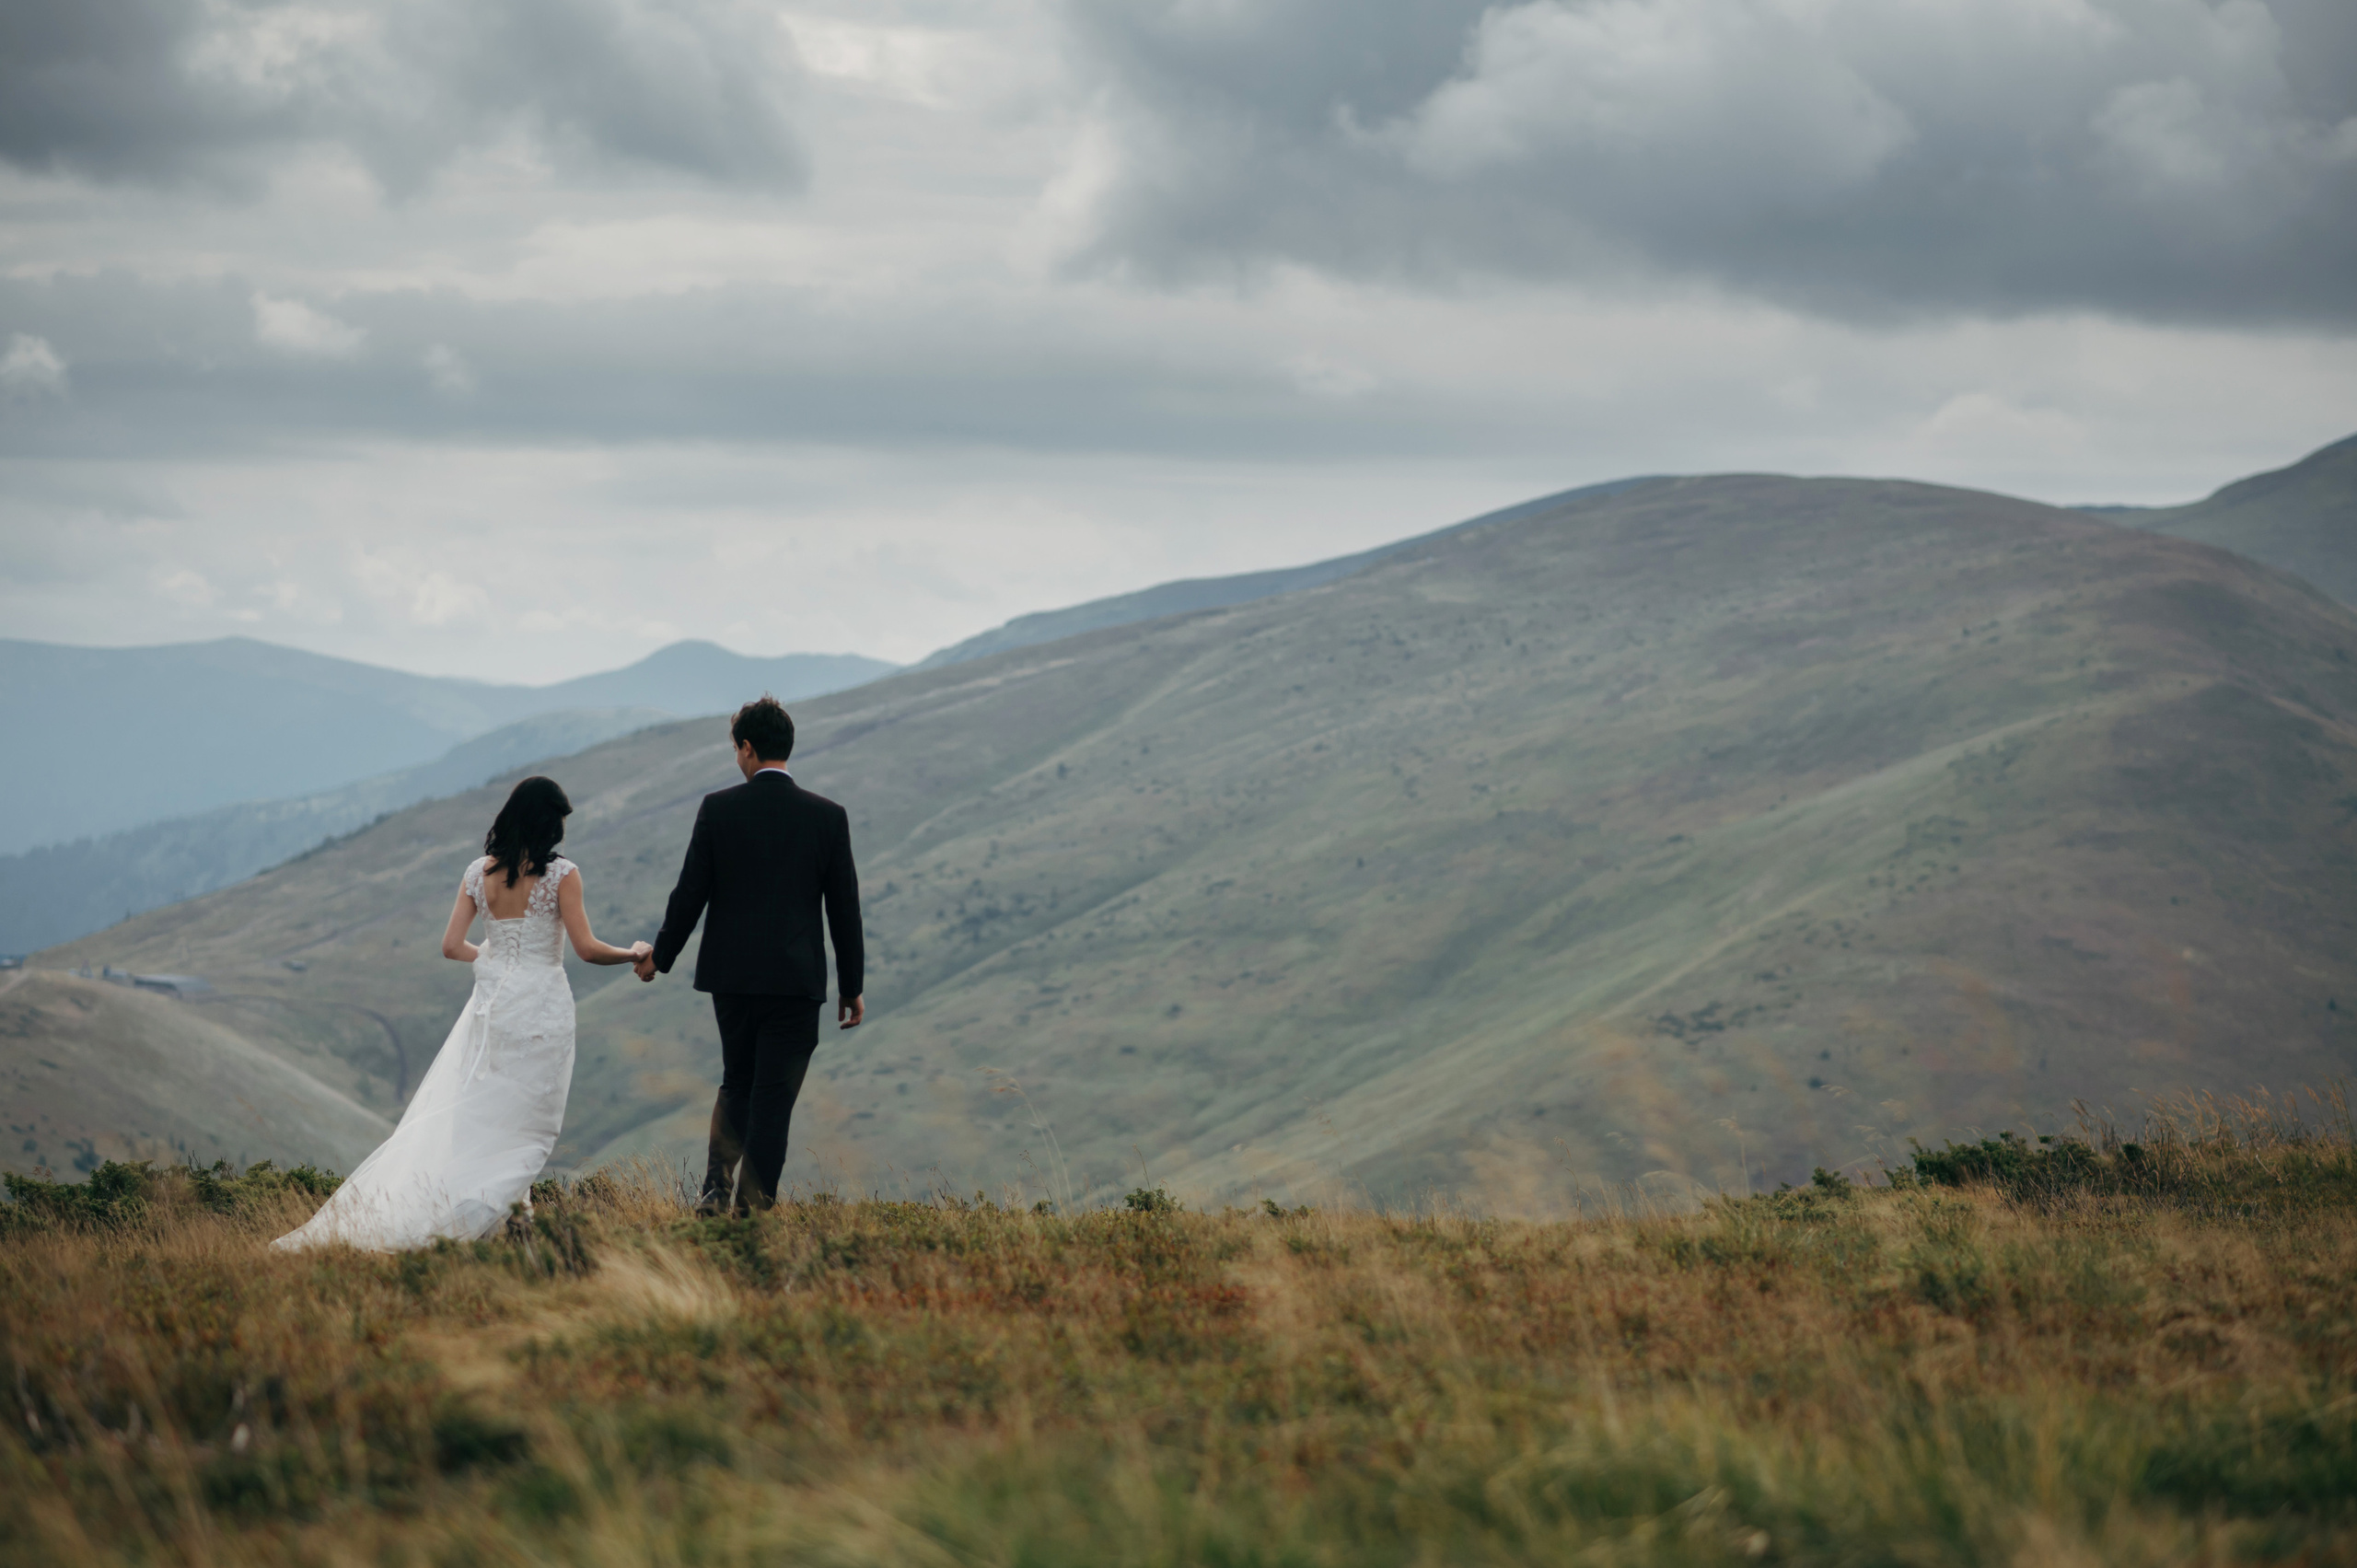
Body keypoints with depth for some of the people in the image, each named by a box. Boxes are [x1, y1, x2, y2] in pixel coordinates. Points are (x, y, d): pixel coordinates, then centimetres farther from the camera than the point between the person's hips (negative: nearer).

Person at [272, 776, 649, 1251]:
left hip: (492, 999, 4)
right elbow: (587, 948, -11)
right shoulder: (561, 874, -9)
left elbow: (452, 946, 5)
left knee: (470, 1113, 10)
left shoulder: (478, 874, 4)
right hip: (542, 1004, -4)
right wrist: (633, 954, 8)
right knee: (526, 1118, 4)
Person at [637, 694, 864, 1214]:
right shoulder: (827, 816, -3)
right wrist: (852, 986, 9)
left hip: (731, 976, 1)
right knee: (774, 1096, 3)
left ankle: (717, 1188, 3)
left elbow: (690, 893, -2)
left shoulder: (717, 809, -5)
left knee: (737, 1084, 18)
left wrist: (660, 956, 14)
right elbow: (844, 909, 0)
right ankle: (754, 1205, -1)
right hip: (796, 978, -1)